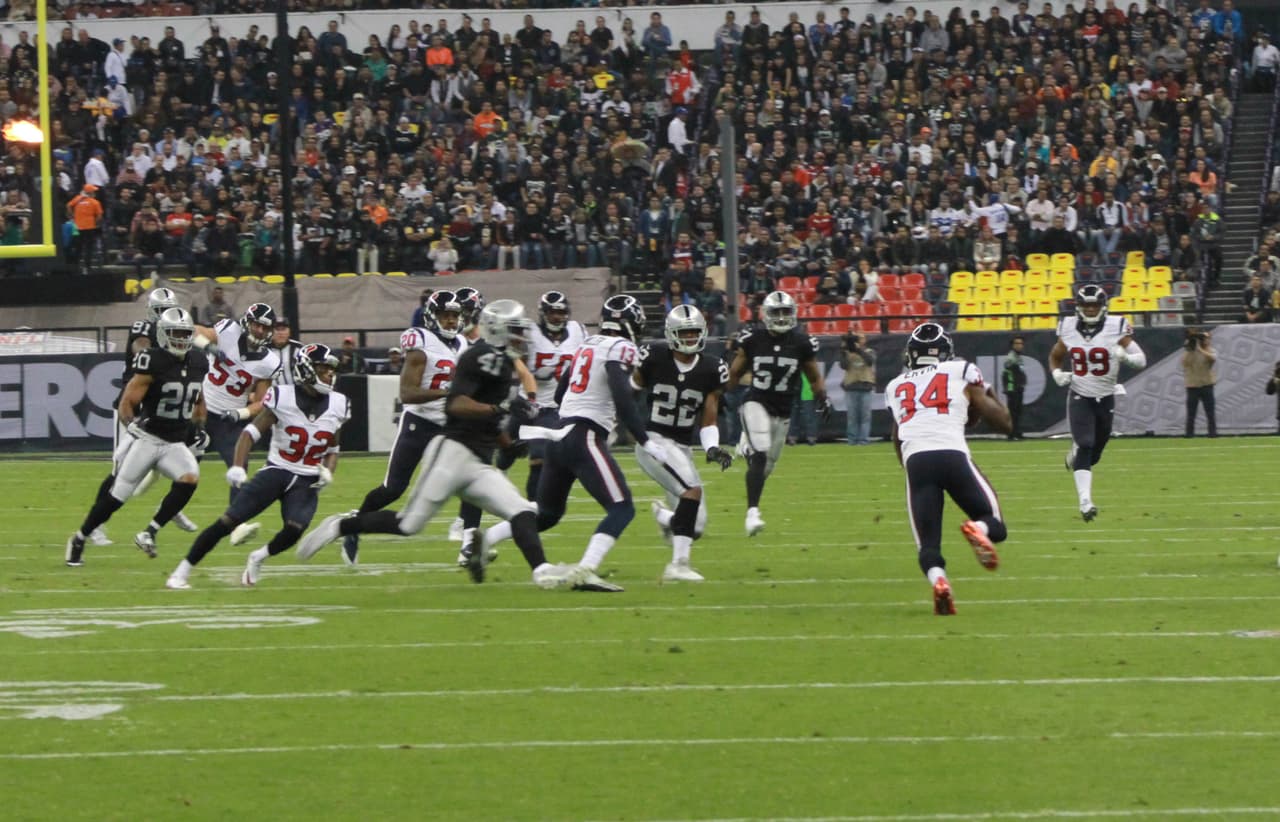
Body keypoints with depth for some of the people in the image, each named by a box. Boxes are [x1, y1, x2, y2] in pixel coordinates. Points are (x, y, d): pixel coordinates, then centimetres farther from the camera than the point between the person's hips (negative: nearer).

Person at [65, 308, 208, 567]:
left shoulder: (198, 363, 5)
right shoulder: (153, 362, -15)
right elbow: (126, 403, -13)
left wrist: (200, 427, 17)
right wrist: (131, 424, -25)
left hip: (175, 444, 5)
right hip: (147, 438, -5)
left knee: (189, 479, -23)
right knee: (116, 496, -4)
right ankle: (78, 540, 16)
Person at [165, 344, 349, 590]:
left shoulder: (338, 406, 1)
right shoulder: (283, 397, -10)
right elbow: (251, 432, -8)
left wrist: (327, 471, -5)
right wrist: (237, 466, -20)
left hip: (306, 482, 3)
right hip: (275, 471, -2)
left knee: (294, 530, -23)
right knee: (228, 521, -11)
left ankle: (258, 559, 9)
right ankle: (181, 572, -1)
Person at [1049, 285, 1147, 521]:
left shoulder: (1116, 328, -10)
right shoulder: (1069, 329, -3)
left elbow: (1141, 360, -11)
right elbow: (1055, 356, 15)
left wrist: (1126, 356, -32)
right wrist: (1057, 373, -7)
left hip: (1105, 398, 1)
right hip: (1079, 397, -1)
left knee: (1093, 455, 11)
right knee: (1085, 446, -19)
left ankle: (1075, 454, 49)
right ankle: (1085, 502, -24)